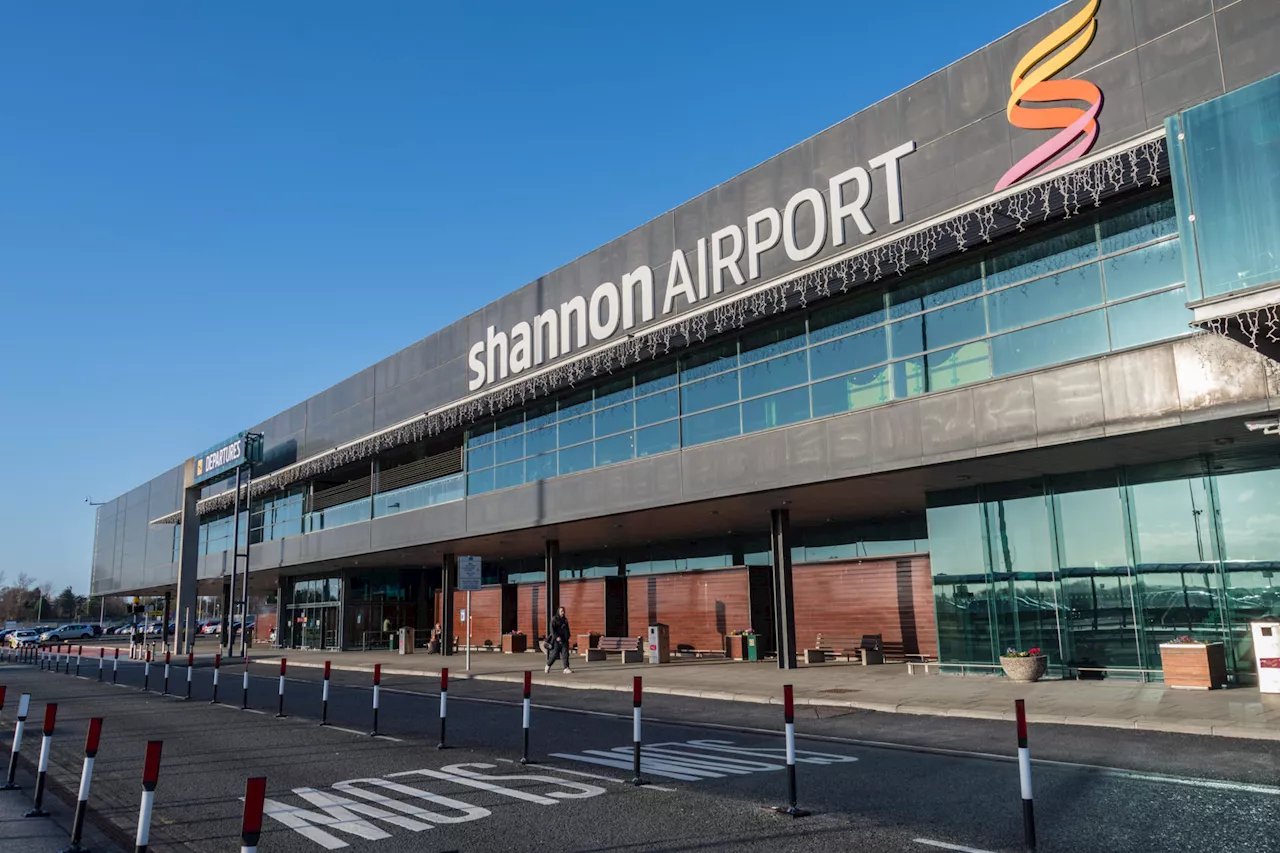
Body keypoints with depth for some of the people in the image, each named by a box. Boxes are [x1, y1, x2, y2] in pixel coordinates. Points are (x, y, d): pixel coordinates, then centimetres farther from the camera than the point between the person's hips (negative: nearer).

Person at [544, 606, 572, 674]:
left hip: (564, 640, 5)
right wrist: (556, 637, -22)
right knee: (554, 654, 1)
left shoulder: (565, 620, 14)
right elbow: (552, 629, -13)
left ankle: (566, 668, -9)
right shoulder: (554, 619, -4)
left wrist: (568, 636, 16)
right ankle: (548, 666, 24)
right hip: (557, 640, -5)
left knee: (565, 654, -5)